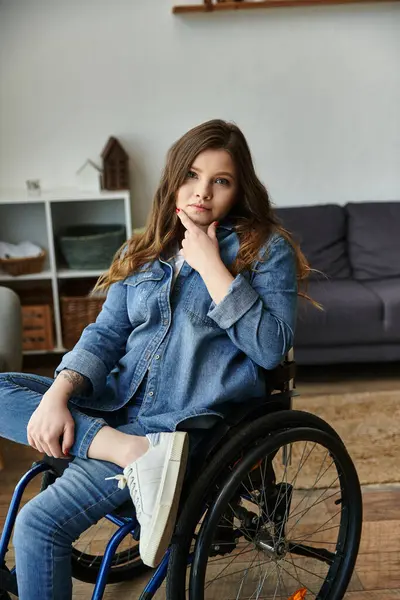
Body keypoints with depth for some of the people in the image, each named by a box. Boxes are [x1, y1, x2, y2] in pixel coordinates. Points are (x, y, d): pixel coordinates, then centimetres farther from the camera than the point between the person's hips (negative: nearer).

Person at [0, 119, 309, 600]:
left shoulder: (266, 249, -2)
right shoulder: (144, 252, 13)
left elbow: (271, 349, -12)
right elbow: (105, 334, 6)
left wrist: (211, 267, -15)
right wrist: (57, 395, -11)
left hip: (191, 420, -7)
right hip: (119, 402, 7)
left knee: (40, 523, -20)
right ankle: (135, 453, -22)